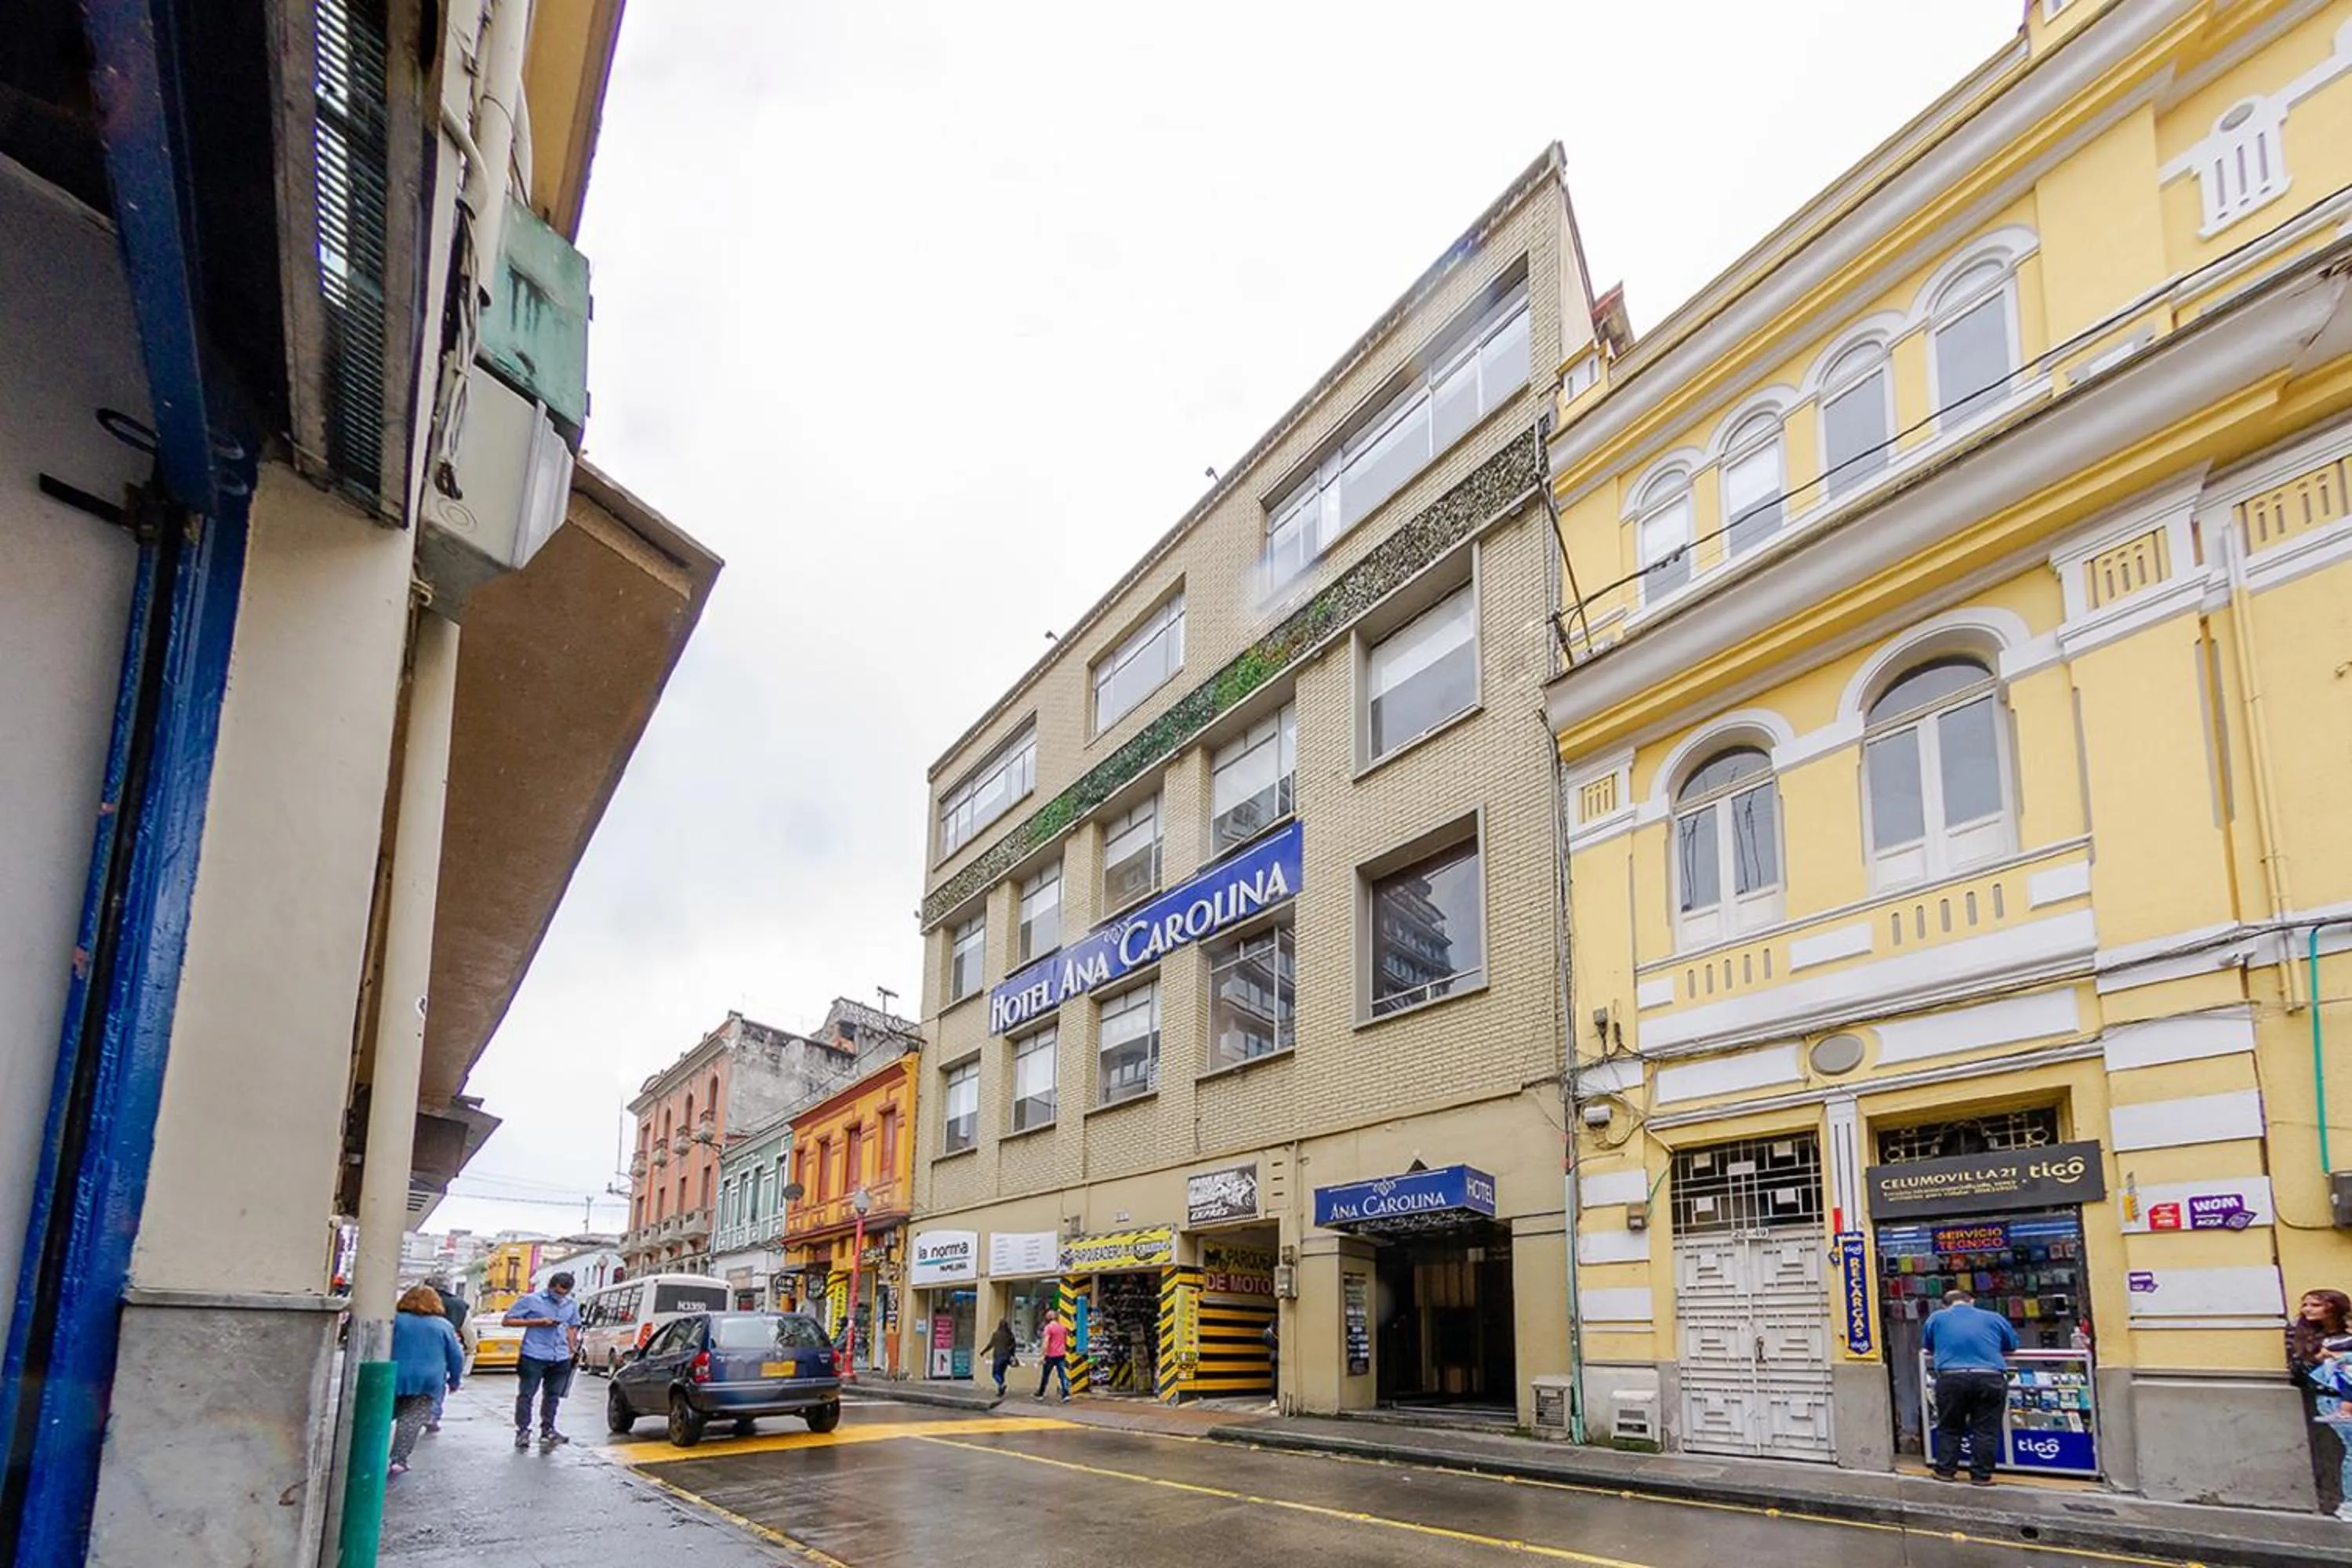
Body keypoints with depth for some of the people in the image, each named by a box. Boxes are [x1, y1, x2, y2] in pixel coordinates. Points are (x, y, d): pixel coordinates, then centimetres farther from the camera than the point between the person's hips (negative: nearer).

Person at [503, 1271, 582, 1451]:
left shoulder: (571, 1305, 13)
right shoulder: (531, 1300, -2)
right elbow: (508, 1320, -4)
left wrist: (573, 1350, 13)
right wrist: (539, 1322, -12)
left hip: (560, 1359, 4)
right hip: (533, 1357, -4)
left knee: (552, 1396, 9)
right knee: (526, 1394, 2)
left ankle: (548, 1431, 18)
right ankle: (523, 1431, 10)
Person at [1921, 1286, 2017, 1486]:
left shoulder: (1936, 1319, 16)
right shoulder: (1994, 1318, 17)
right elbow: (2012, 1346, 27)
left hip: (1951, 1378, 0)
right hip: (1990, 1378, 0)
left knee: (1949, 1428, 14)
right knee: (1985, 1430, 9)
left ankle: (1945, 1471, 16)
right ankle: (1982, 1475, 10)